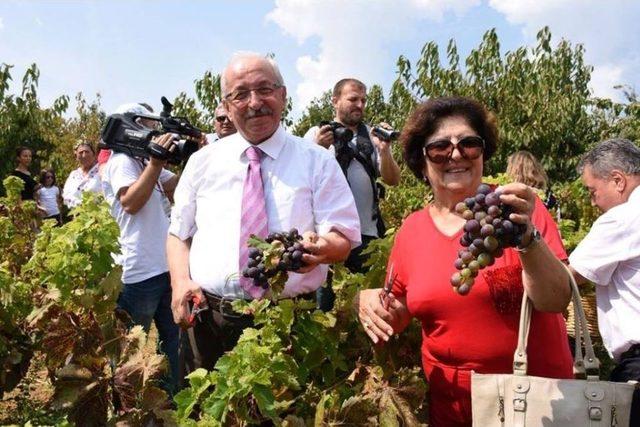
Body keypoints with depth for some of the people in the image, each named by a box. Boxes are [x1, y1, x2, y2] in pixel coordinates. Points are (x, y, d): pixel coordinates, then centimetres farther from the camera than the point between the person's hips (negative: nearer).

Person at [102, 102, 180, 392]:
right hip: (141, 271, -10)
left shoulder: (145, 161, 16)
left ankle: (170, 398, 32)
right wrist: (156, 163, -27)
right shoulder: (121, 161, -10)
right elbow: (130, 203, -24)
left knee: (172, 338, 19)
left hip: (166, 267, 10)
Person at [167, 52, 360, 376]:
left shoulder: (317, 161, 3)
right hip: (207, 321, 2)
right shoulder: (202, 162, 9)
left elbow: (344, 238, -1)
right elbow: (178, 234, 14)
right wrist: (180, 282, -5)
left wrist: (321, 248, -24)